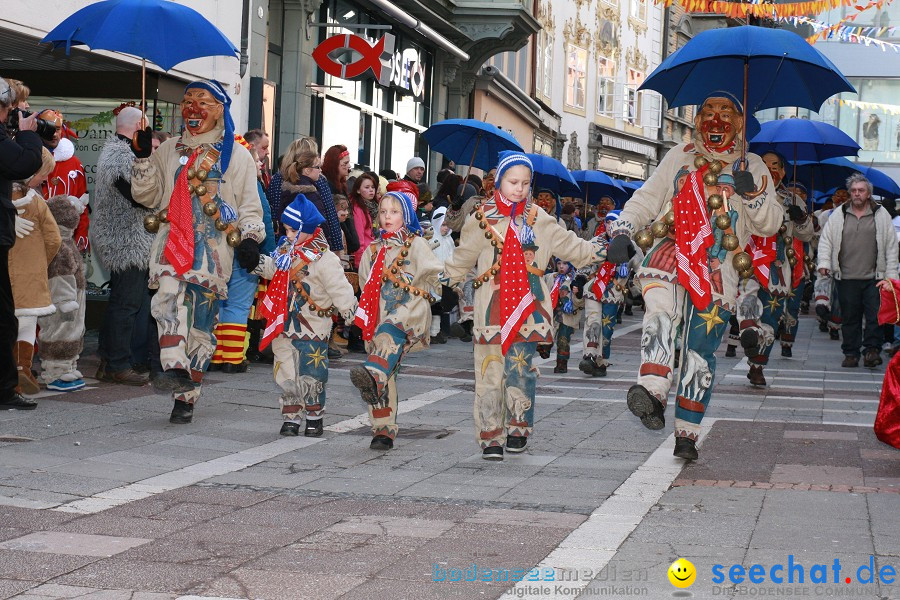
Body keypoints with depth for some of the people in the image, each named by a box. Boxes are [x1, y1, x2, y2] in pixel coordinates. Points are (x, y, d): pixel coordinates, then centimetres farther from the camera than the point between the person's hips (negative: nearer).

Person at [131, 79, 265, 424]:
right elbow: (147, 195, 15)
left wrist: (250, 239, -5)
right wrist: (143, 156, 5)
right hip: (173, 243, 2)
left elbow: (249, 207, 10)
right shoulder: (169, 151, 19)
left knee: (201, 324, -2)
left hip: (214, 249, -1)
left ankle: (186, 398, 4)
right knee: (170, 296, -28)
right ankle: (176, 370, -39)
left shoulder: (237, 156, 12)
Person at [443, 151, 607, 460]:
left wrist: (596, 250, -1)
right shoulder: (483, 217, 5)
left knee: (521, 370, -1)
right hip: (492, 304, -1)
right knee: (490, 370, -3)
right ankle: (491, 437, 3)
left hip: (526, 305, 1)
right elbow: (463, 257, 13)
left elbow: (567, 244, 10)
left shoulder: (538, 218, 10)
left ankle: (517, 430, 13)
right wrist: (446, 279, 8)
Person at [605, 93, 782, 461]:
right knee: (661, 310, -34)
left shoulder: (752, 168, 13)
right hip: (671, 252, -1)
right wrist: (622, 230, -1)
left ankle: (687, 434, 11)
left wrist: (752, 194, -12)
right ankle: (653, 393, -48)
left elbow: (769, 224, 7)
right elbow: (646, 198, 15)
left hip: (717, 270, 1)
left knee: (700, 355, 1)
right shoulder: (679, 157, 16)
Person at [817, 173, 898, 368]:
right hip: (846, 278, 1)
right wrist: (824, 263, -4)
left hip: (873, 277, -1)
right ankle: (851, 353, 12)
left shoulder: (881, 215, 5)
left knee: (874, 315, -6)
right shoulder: (838, 215, 9)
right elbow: (826, 240, 11)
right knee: (849, 317, 5)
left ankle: (872, 349, 5)